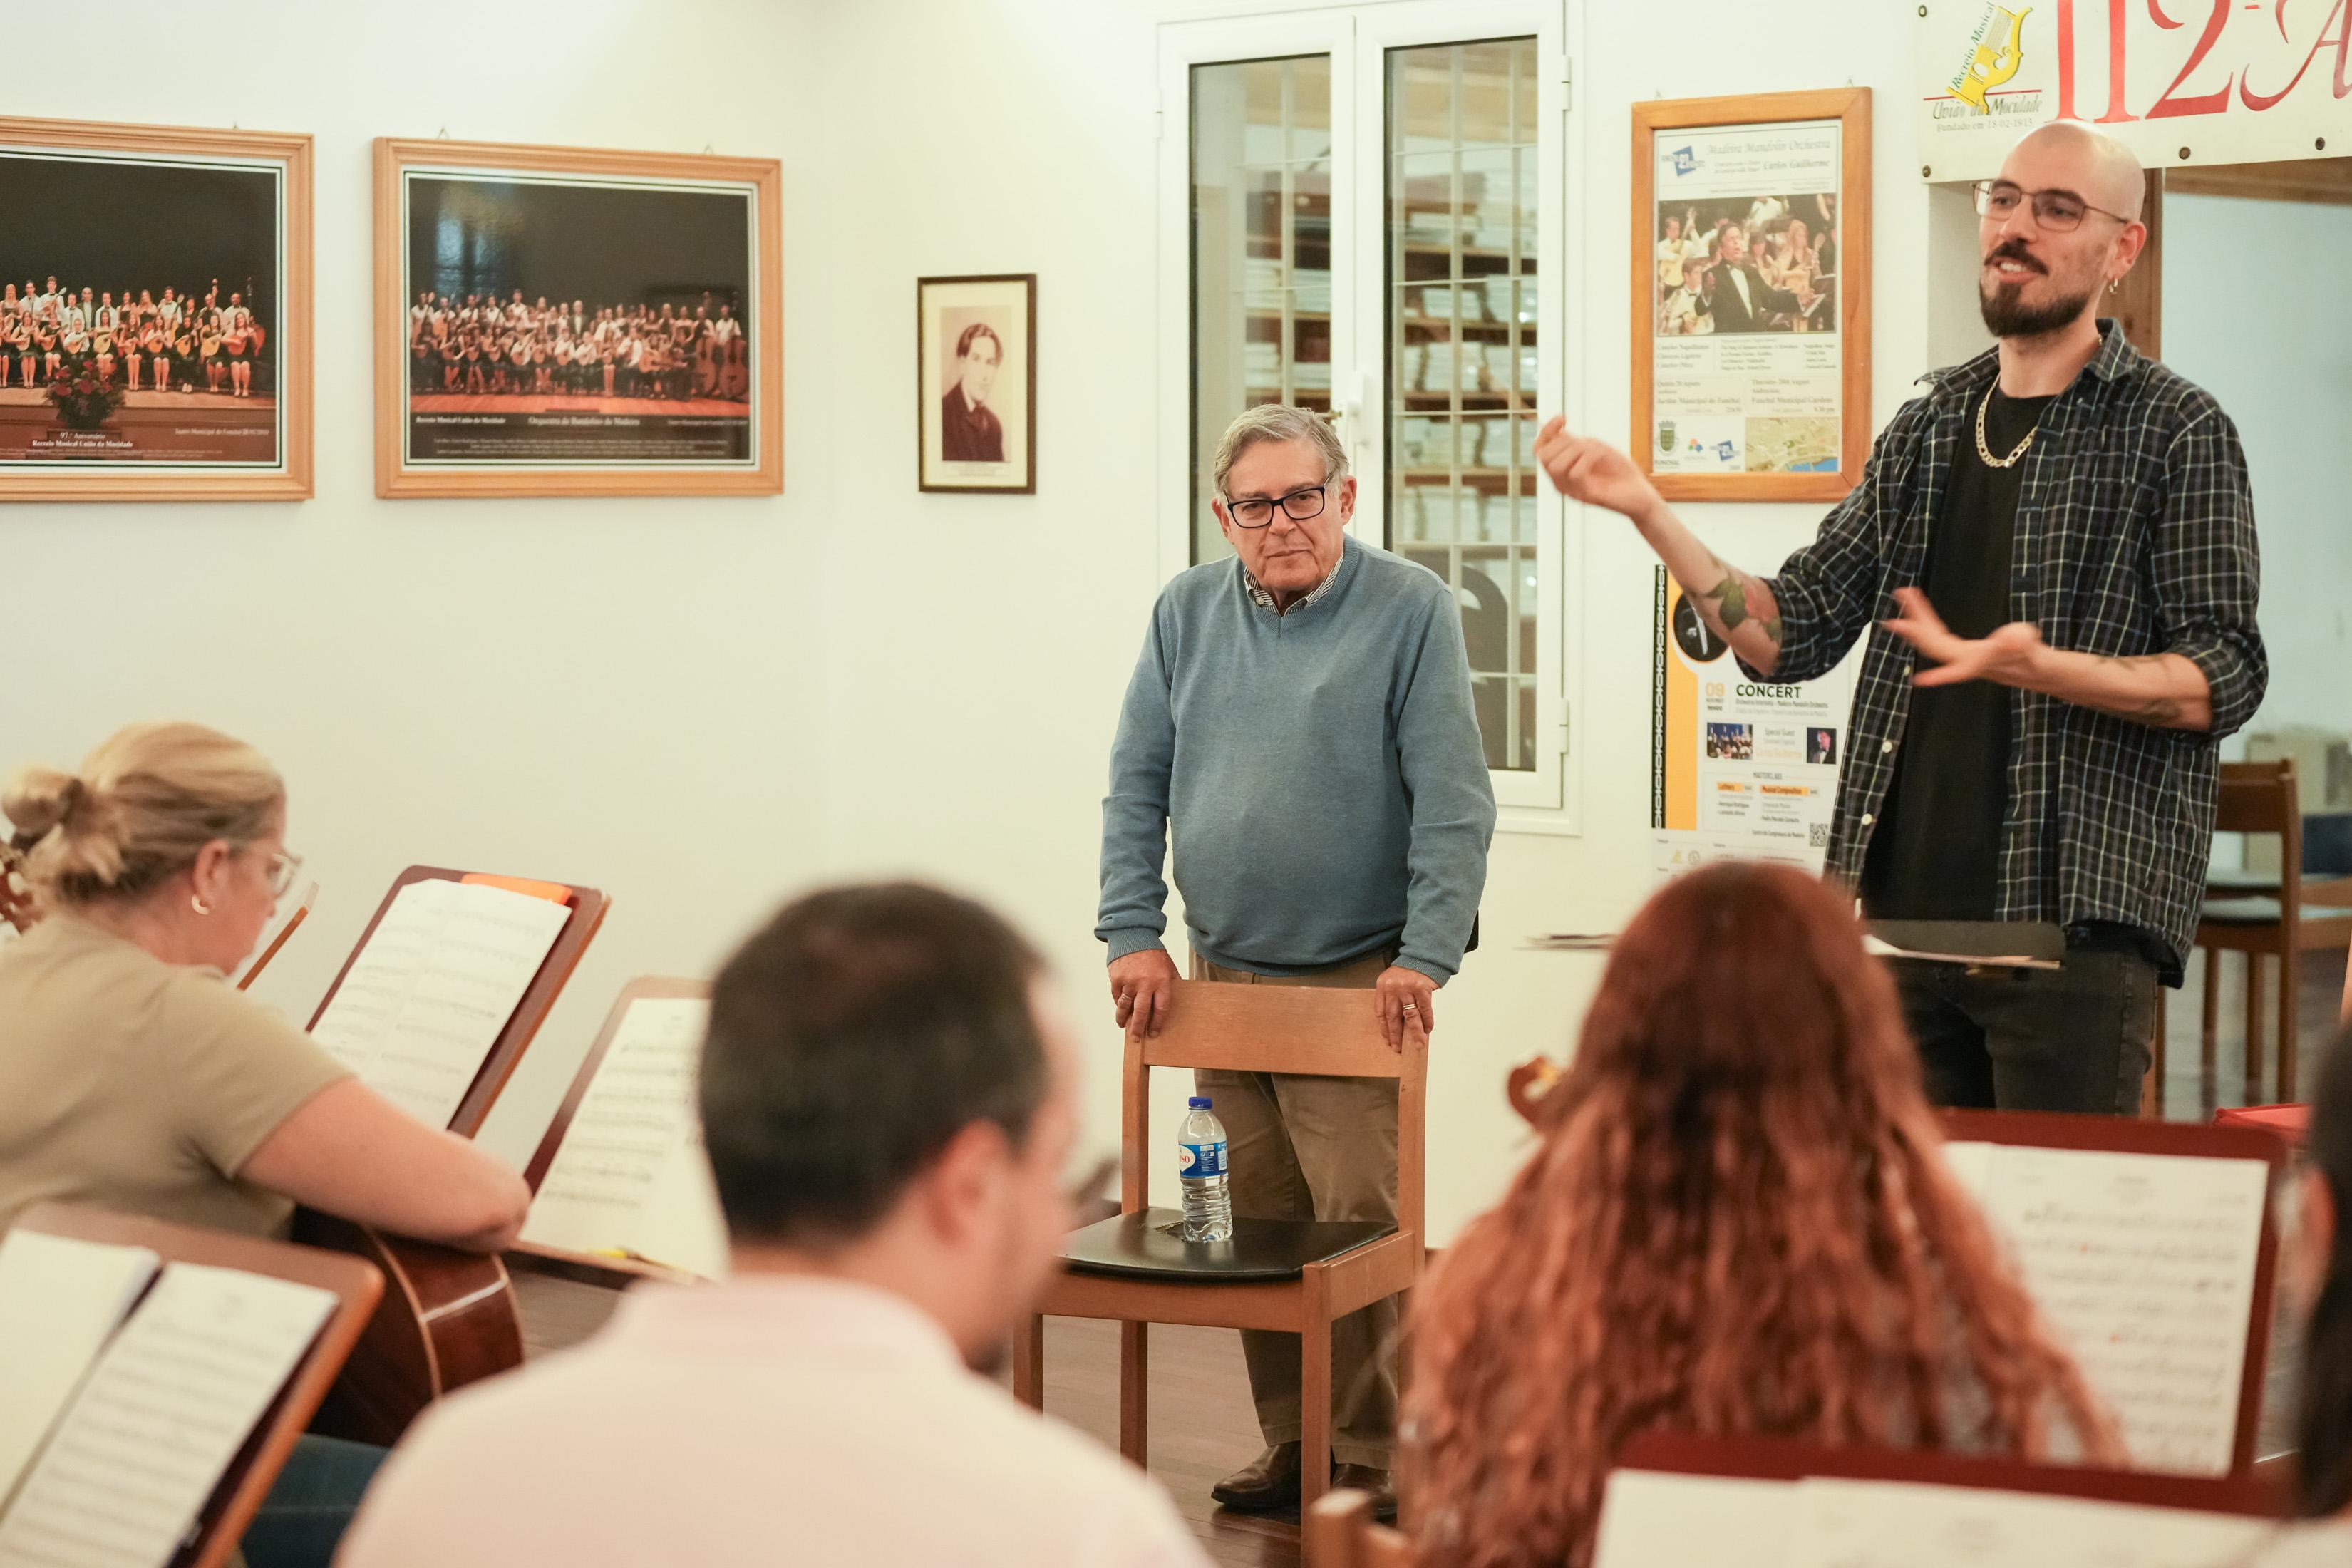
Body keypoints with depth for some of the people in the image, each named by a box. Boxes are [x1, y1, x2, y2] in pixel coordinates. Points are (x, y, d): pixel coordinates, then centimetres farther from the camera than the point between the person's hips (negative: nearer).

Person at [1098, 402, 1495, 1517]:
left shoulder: (1411, 610, -6)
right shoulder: (1186, 615, 8)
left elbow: (1452, 804, -9)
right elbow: (1136, 787, 10)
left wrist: (1425, 957, -14)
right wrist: (1134, 936, 2)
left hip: (1354, 981, -5)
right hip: (1221, 974, 5)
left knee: (1359, 1222, -8)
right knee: (1257, 1223, 8)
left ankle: (1371, 1461, 1)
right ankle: (1290, 1444, 18)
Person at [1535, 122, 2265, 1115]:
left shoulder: (2175, 432, -3)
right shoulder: (1928, 428, 14)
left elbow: (2225, 677, -9)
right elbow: (1792, 632, 12)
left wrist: (2036, 668, -26)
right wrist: (1644, 510, 0)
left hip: (2072, 924, -5)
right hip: (1904, 910, 5)